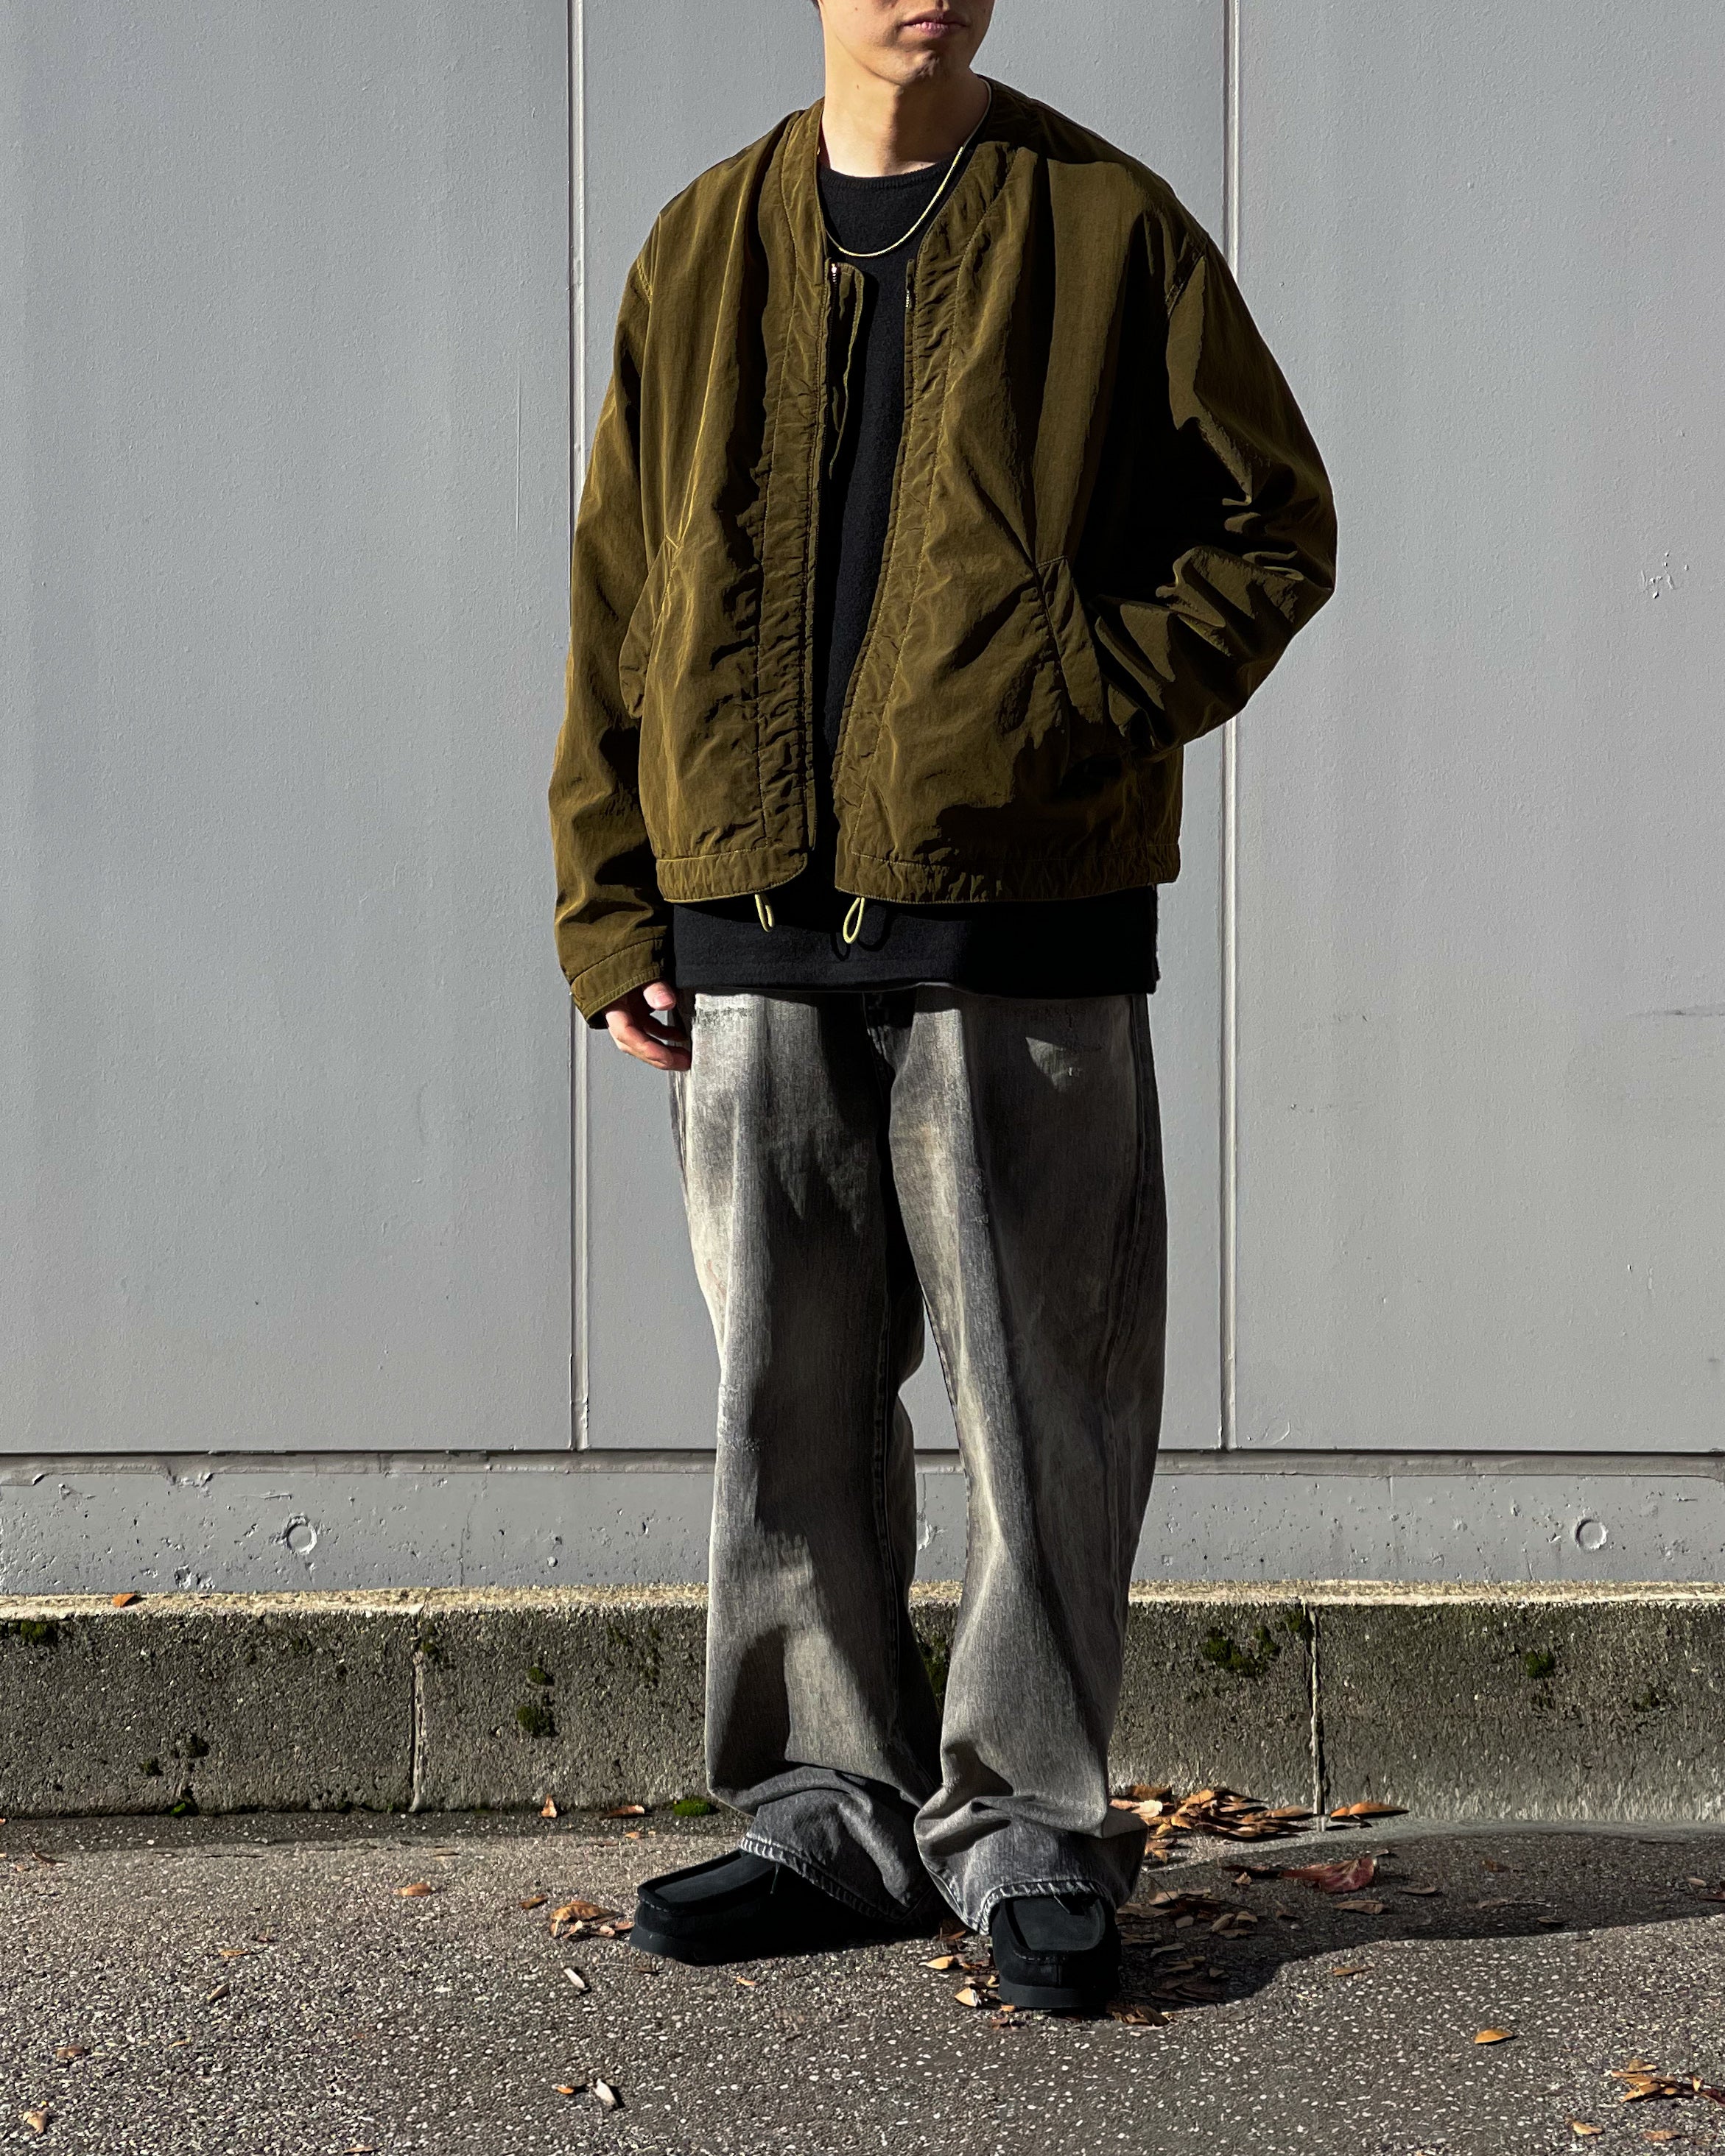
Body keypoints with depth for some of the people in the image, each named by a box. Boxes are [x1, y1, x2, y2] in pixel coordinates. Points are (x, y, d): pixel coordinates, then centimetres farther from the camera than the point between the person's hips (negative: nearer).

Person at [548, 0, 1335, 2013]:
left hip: (1022, 917, -3)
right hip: (750, 927, 3)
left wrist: (1090, 701, -11)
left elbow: (1273, 523, 4)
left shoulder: (1106, 227, 4)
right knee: (787, 1397, 9)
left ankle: (1026, 1823, 15)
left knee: (1040, 1395, 1)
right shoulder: (704, 246, 12)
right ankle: (837, 1809, 22)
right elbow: (619, 593, 11)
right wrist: (611, 906, 5)